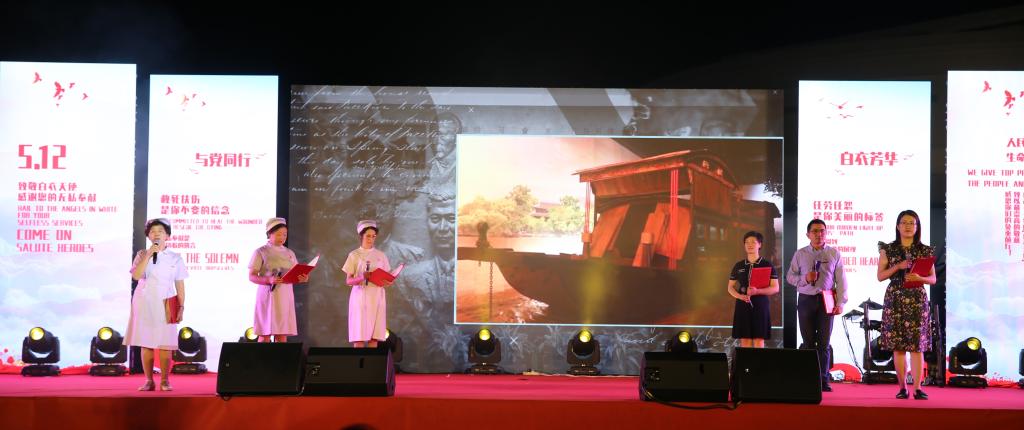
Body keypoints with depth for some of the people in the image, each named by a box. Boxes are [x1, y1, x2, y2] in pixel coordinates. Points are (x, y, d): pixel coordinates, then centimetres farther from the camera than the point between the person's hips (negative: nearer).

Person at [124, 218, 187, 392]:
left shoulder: (175, 258, 7)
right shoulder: (142, 255, 6)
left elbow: (180, 284, 6)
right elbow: (136, 275, -11)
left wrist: (181, 306, 0)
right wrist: (149, 254, -15)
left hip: (165, 305, -1)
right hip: (144, 304, 1)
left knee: (165, 344, -5)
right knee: (146, 344, 1)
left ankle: (164, 381, 2)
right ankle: (149, 381, 8)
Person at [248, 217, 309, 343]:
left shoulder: (289, 253, 13)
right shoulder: (261, 252, -1)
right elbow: (252, 276, -6)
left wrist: (302, 278, -11)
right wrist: (269, 280, -23)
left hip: (285, 297, 4)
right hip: (268, 296, -4)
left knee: (282, 335, 2)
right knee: (265, 335, -4)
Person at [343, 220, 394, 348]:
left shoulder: (381, 255, 11)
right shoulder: (354, 255, 4)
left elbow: (387, 278, 13)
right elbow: (348, 281, 1)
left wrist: (387, 282, -11)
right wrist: (361, 278, -18)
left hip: (376, 297, 2)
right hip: (360, 295, -2)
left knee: (374, 336, -2)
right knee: (359, 336, -8)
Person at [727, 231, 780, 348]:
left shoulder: (767, 265, 3)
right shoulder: (738, 266, 11)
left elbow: (775, 288, -1)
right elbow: (730, 287, 14)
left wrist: (757, 291, -17)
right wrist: (740, 296, -8)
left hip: (760, 305, -2)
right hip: (742, 306, 2)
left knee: (759, 340, -3)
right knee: (744, 339, 1)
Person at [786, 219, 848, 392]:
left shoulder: (834, 254, 5)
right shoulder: (800, 254, 8)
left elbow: (841, 280, 3)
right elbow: (790, 276, 9)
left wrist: (840, 303, -5)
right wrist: (805, 279, -11)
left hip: (826, 300, -1)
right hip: (806, 300, 1)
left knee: (824, 343, 0)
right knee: (808, 342, 3)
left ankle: (823, 380, 3)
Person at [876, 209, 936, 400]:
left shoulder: (925, 251, 8)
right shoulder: (888, 250, 7)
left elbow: (933, 279, 8)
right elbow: (880, 276, 4)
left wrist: (919, 278, -12)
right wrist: (898, 266, -11)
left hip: (917, 300, 0)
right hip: (895, 299, 0)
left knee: (917, 345, -6)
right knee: (898, 345, -1)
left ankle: (917, 388, -8)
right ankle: (902, 387, 5)